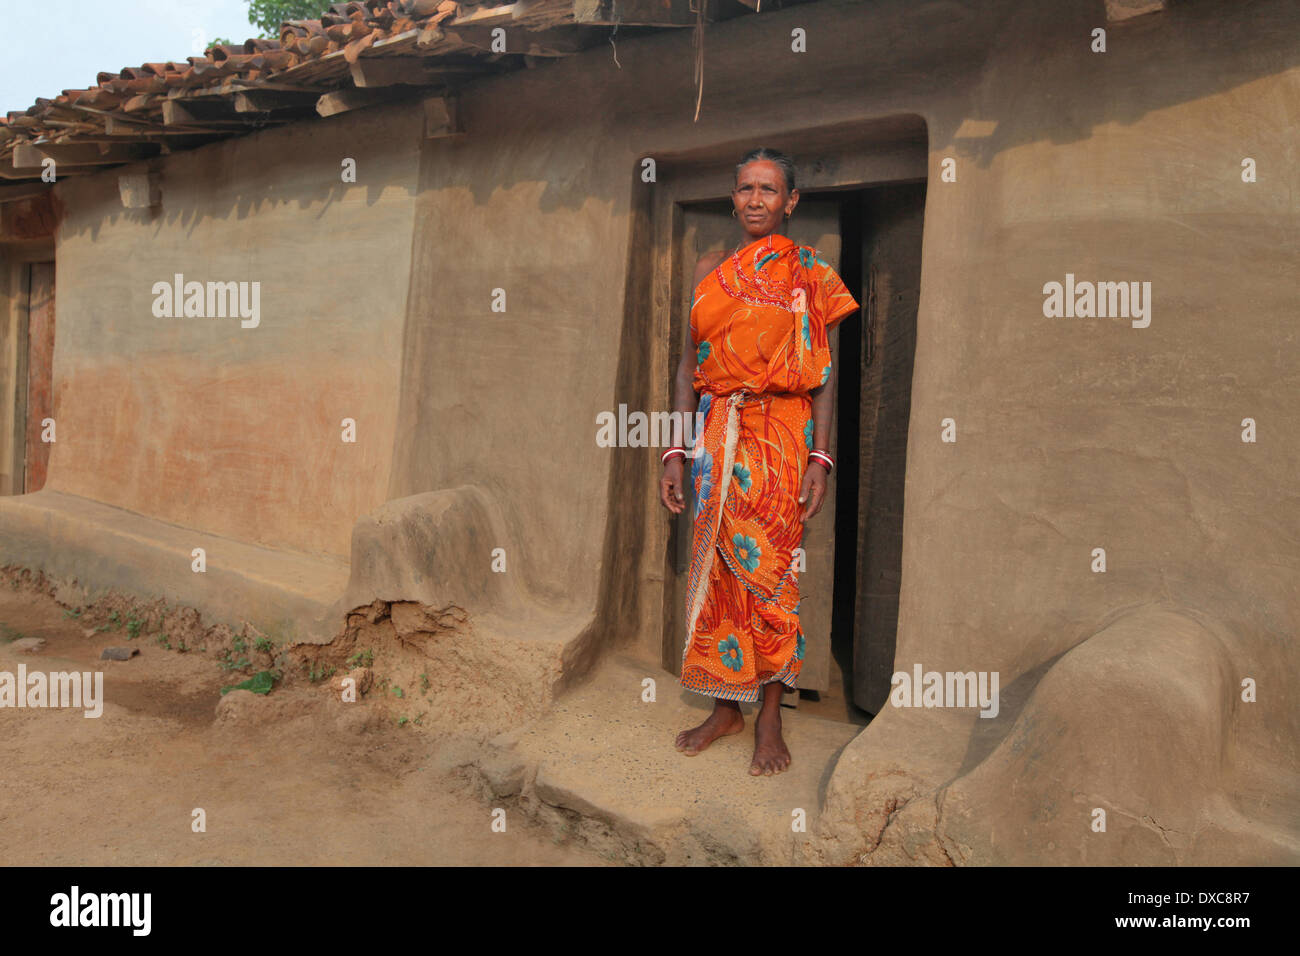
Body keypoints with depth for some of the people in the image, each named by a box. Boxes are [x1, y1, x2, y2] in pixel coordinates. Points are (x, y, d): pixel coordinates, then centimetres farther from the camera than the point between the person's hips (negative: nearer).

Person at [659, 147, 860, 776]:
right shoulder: (710, 270, 11)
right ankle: (725, 707, 21)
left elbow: (823, 370, -1)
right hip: (716, 434, 4)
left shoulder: (809, 274, 3)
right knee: (715, 566, 6)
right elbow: (690, 364, 10)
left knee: (771, 569, 0)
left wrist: (820, 456, -10)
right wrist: (675, 451, 4)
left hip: (781, 434, -3)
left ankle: (770, 716, 14)